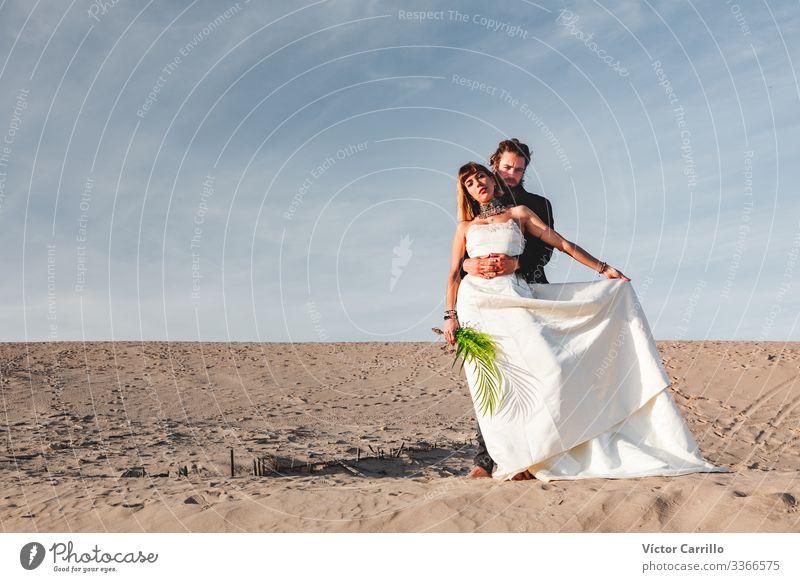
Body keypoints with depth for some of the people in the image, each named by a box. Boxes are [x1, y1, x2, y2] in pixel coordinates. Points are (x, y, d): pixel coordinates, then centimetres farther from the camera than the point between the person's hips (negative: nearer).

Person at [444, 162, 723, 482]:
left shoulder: (518, 212, 18)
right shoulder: (465, 227, 19)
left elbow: (560, 243, 15)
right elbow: (453, 275, 14)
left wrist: (602, 268, 11)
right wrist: (450, 316, 4)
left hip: (513, 299, 0)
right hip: (476, 301, 1)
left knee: (547, 367, -16)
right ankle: (511, 457, 0)